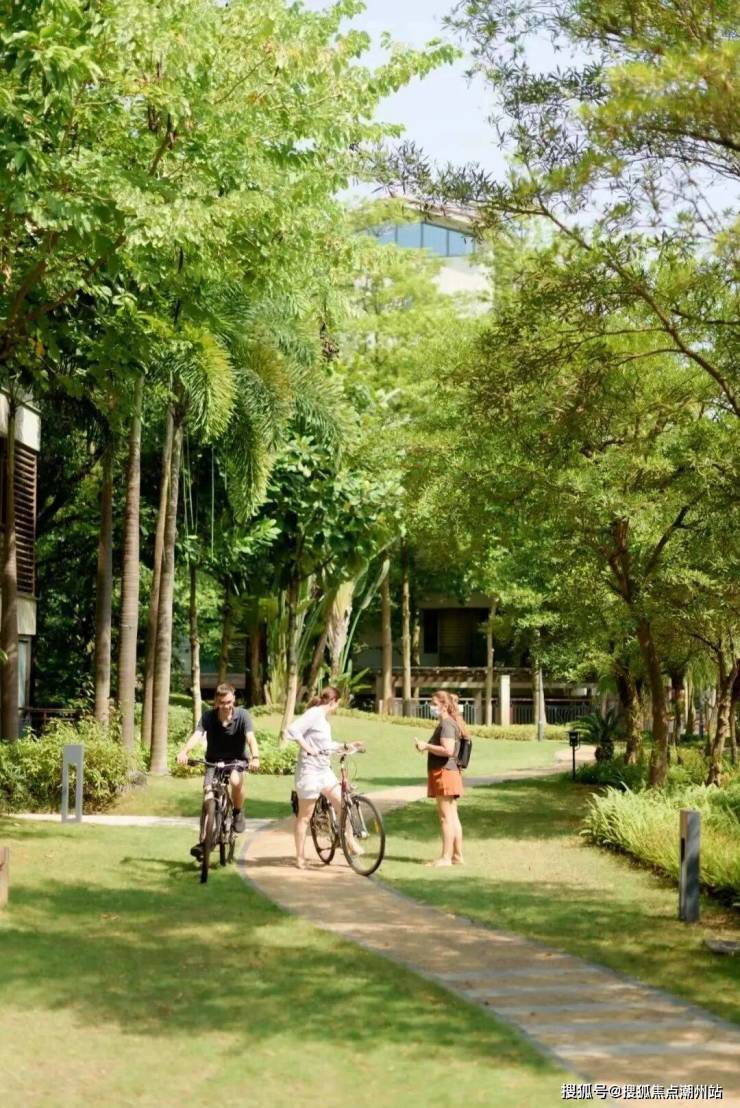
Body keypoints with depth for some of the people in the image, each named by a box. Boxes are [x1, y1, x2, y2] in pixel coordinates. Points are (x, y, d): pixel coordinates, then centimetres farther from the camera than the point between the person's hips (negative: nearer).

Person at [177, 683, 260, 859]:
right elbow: (197, 734, -30)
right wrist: (184, 751, -50)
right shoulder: (208, 716, -16)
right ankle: (204, 840, -5)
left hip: (236, 760, -1)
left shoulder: (242, 716, -19)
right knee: (208, 792, -15)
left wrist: (255, 757, -52)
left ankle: (238, 812, -2)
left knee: (236, 781, -32)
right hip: (214, 761, 1)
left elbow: (250, 737, -32)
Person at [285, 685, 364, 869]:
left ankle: (350, 843, 15)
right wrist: (307, 748, -24)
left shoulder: (323, 718, 13)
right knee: (305, 816, 1)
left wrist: (346, 746, 16)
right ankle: (300, 857, 10)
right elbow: (291, 730, -27)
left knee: (342, 804, 4)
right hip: (310, 770, -9)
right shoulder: (313, 714, -15)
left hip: (324, 770, 9)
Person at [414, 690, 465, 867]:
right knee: (453, 817, 11)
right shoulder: (450, 723, 19)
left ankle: (446, 857, -8)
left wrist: (426, 746, -17)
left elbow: (447, 750, -24)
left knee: (446, 817, -9)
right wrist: (428, 747, 20)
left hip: (444, 773, -11)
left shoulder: (446, 724, -13)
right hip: (450, 773, 11)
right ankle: (457, 856, 14)